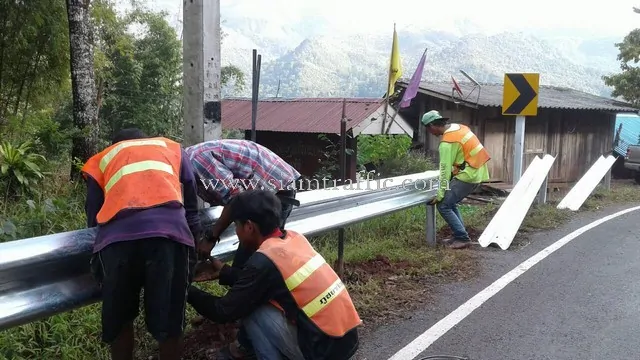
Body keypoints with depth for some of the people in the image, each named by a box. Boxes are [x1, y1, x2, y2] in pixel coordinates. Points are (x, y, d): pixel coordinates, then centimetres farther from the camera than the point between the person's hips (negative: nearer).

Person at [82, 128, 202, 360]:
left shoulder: (101, 159, 33)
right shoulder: (173, 148, 35)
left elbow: (93, 219, 27)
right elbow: (191, 207, 29)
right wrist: (195, 245, 37)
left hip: (117, 236, 0)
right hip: (170, 230, 0)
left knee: (119, 319, 18)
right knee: (168, 322, 10)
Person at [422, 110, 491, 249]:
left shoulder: (447, 142, -18)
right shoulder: (459, 127, 9)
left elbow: (445, 170, -17)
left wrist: (440, 195, -10)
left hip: (468, 175, -10)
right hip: (477, 172, 10)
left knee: (443, 206, -4)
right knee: (450, 203, 18)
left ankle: (463, 238, -1)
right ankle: (460, 236, 19)